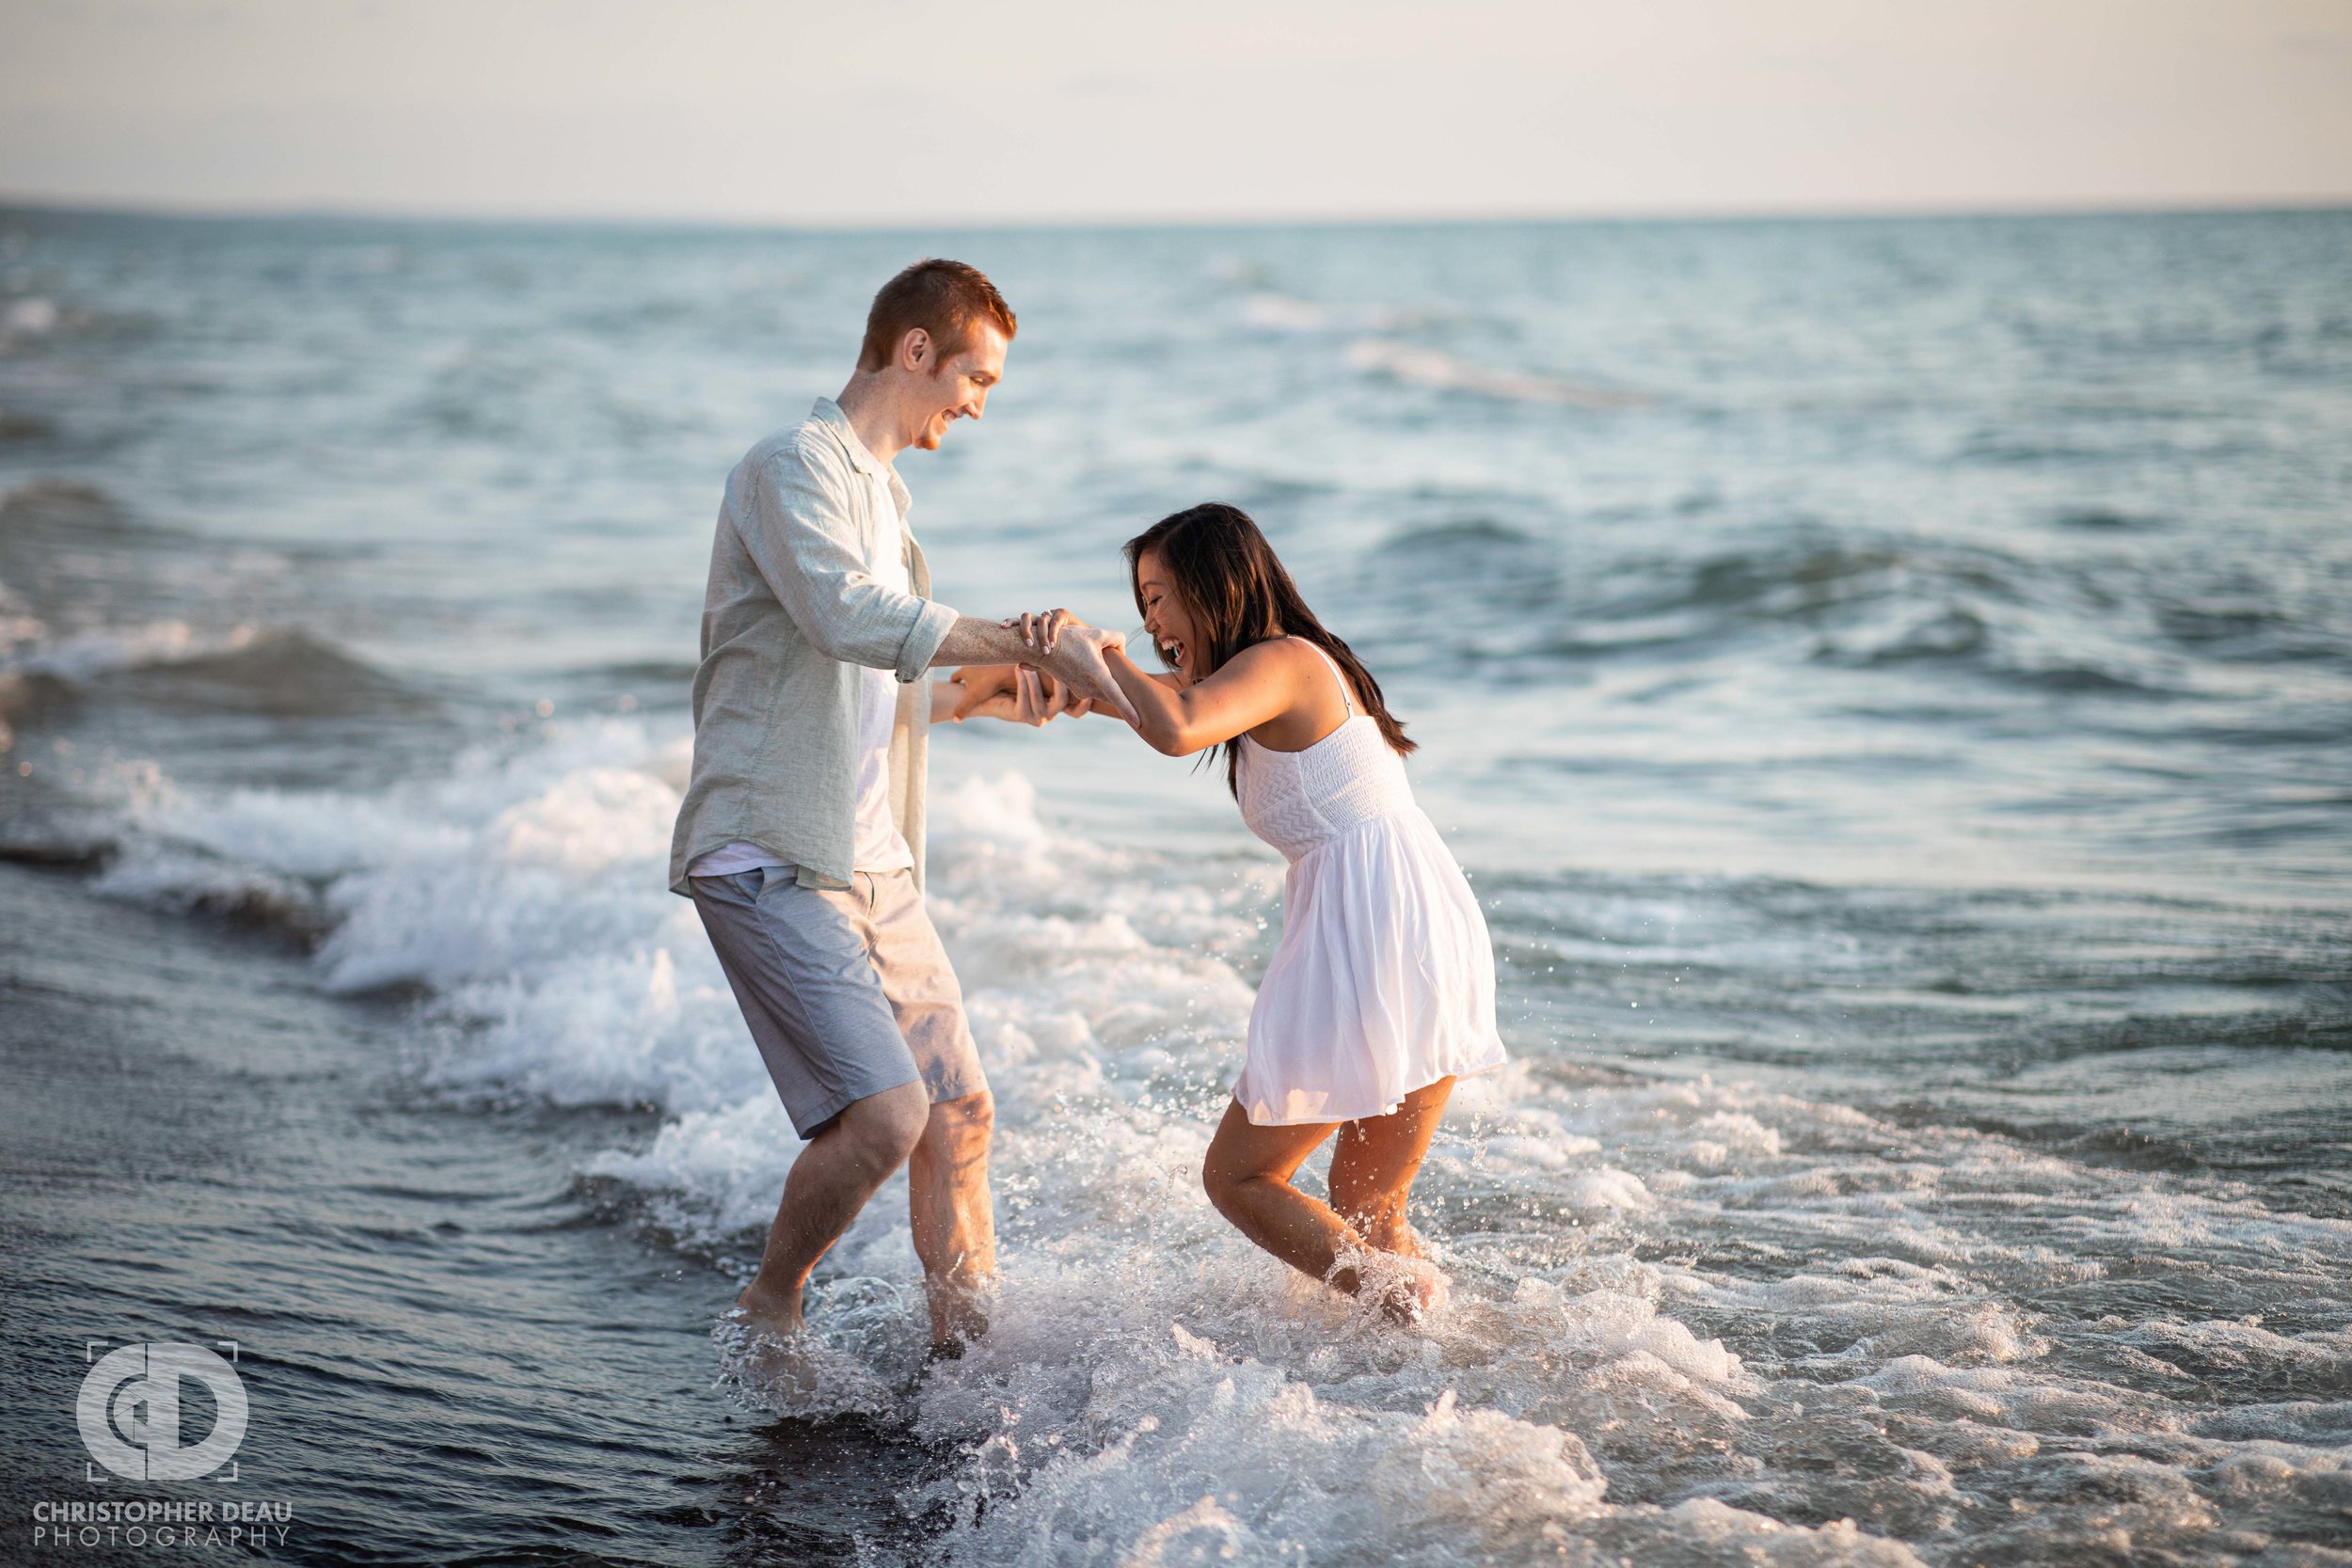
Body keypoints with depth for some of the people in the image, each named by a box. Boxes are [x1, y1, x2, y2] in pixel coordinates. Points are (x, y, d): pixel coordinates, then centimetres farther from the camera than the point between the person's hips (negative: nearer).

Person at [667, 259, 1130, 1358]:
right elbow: (850, 617, -29)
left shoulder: (881, 488, 21)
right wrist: (1035, 642, -25)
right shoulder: (792, 468, -10)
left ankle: (967, 1352, 19)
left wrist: (981, 691, 13)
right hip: (769, 863, -9)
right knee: (885, 1111, -19)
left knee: (960, 1112, 8)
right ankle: (769, 1311, 3)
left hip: (872, 866, 10)